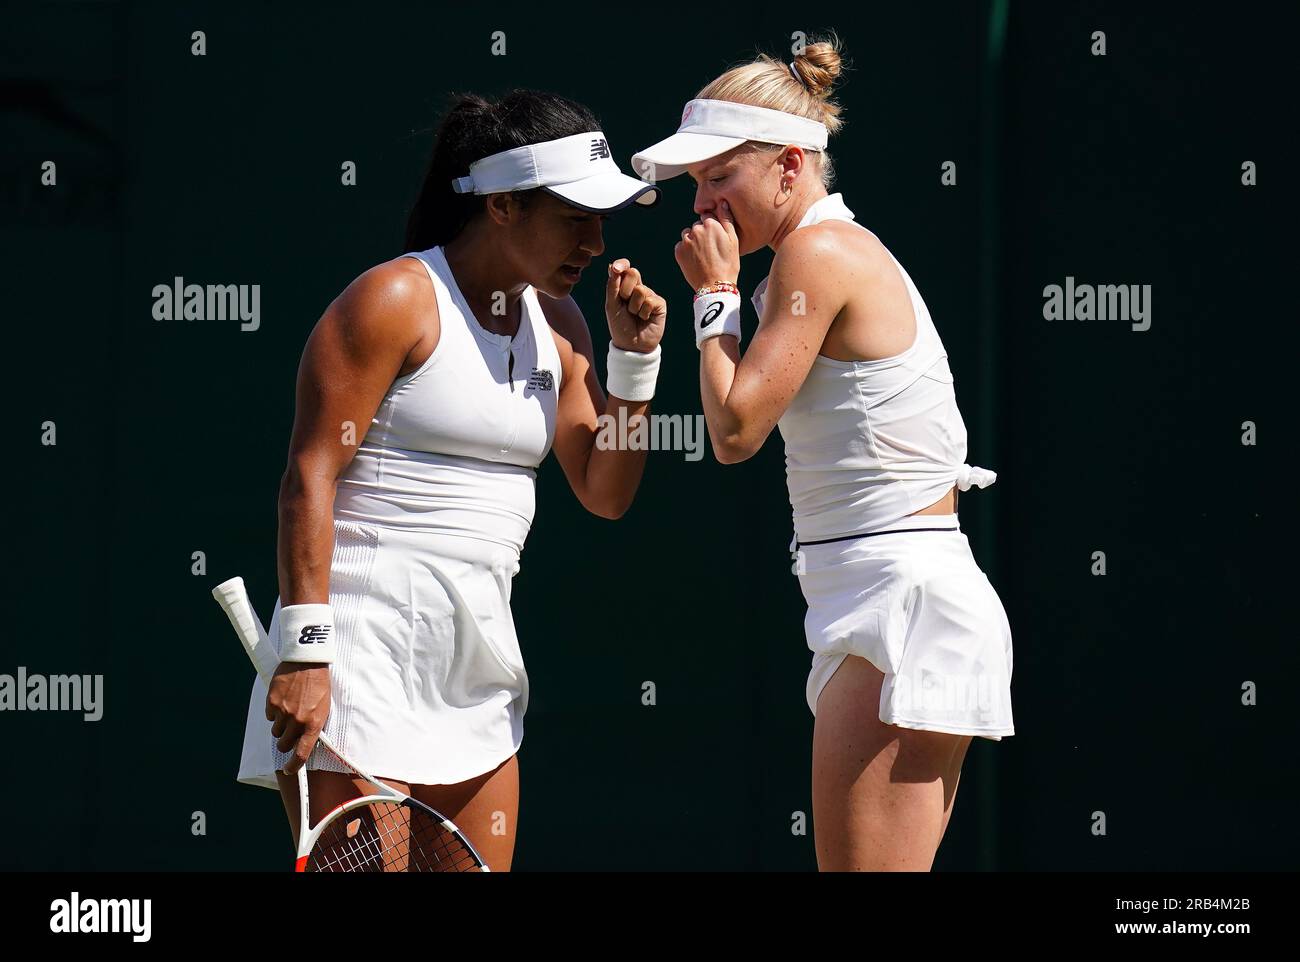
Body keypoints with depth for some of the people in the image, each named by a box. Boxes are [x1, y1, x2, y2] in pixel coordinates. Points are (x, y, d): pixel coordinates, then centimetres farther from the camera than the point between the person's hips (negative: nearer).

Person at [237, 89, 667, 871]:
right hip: (367, 647, -8)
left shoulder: (557, 323, 13)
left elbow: (605, 492, 15)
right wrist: (303, 649, -20)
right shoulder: (397, 300, -9)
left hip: (477, 655, 8)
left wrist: (635, 355, 2)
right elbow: (310, 473, -13)